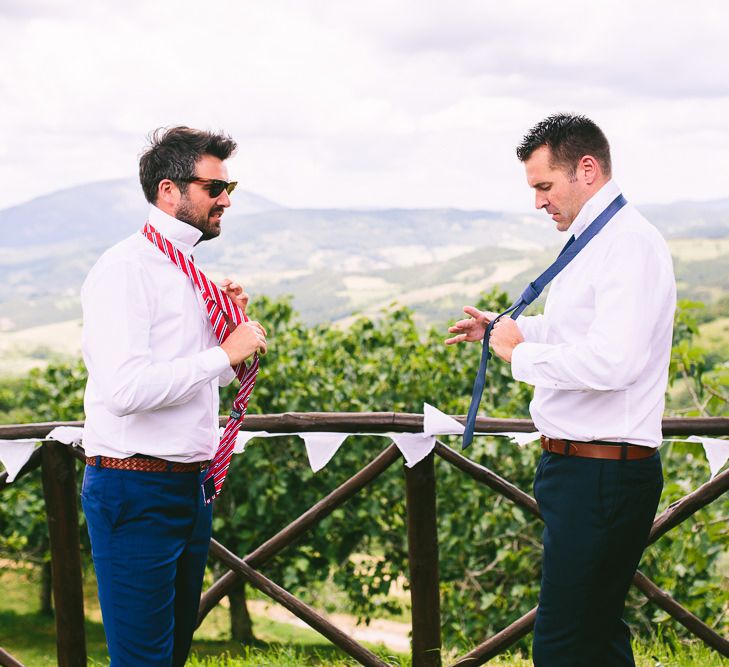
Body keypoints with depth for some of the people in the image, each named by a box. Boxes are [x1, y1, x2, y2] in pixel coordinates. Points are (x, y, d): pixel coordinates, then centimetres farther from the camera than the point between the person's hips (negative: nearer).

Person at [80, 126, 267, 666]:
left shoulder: (189, 272, 13)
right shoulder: (125, 269, -14)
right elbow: (127, 389, -27)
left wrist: (227, 326, 6)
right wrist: (223, 353, -18)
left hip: (190, 489, 9)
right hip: (136, 493, -9)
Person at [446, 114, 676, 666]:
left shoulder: (629, 243, -17)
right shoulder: (595, 241, 14)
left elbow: (611, 359, -29)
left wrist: (521, 354, -16)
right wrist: (506, 328, 20)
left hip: (602, 472, -11)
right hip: (583, 469, 11)